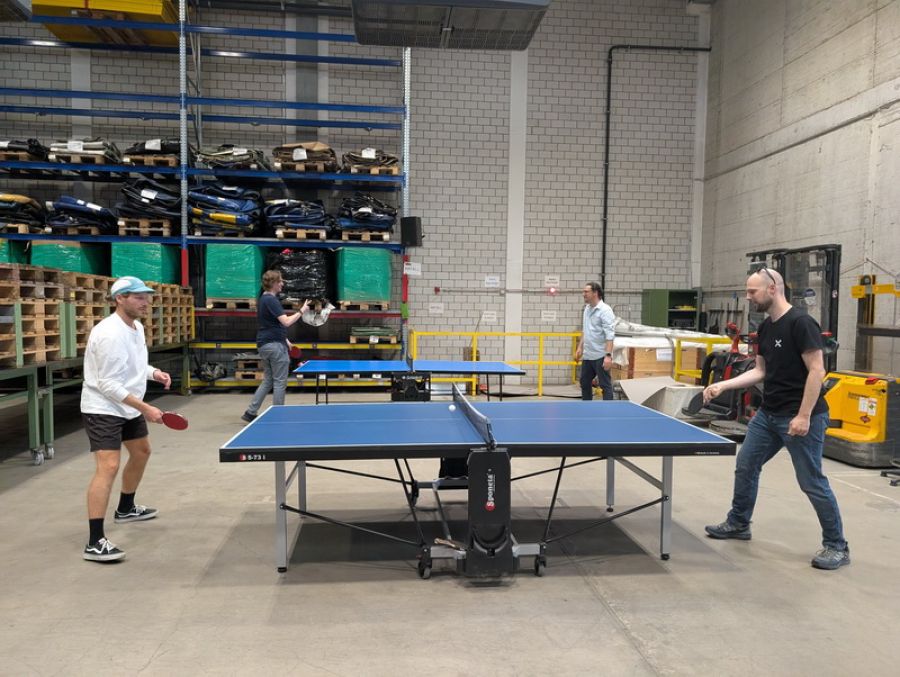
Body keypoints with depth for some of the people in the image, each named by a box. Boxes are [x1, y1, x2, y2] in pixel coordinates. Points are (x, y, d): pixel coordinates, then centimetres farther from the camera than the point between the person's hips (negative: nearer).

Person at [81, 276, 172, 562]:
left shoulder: (137, 327, 3)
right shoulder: (110, 334, -26)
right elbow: (108, 385, -27)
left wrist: (154, 373, -2)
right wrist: (145, 408, -27)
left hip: (128, 406, 10)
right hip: (103, 408, -10)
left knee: (141, 452, 23)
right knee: (108, 467, -18)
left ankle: (126, 509, 45)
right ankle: (95, 543, -15)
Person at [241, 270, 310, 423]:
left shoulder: (263, 299, 15)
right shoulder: (271, 300, -17)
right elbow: (286, 322, -25)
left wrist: (285, 340, 22)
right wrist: (301, 311, -14)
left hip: (264, 344, 10)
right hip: (275, 345, -10)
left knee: (268, 380, 16)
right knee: (280, 382, 0)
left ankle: (250, 413, 15)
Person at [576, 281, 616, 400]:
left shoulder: (605, 310, -14)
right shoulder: (587, 309, 12)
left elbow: (609, 335, -20)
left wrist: (608, 355, -26)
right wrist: (580, 347, 19)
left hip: (600, 356, -9)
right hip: (587, 355, 9)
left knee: (605, 385, -2)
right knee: (585, 383, 16)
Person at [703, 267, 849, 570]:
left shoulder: (800, 323, -17)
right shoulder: (765, 327, 9)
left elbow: (817, 371, -20)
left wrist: (804, 416, -23)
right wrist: (723, 386, 5)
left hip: (800, 417, -9)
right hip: (768, 414, 9)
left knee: (812, 482, -1)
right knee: (745, 465, 15)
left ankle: (837, 546, 16)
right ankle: (738, 523, 32)